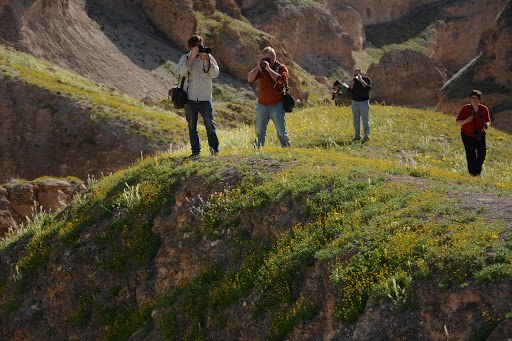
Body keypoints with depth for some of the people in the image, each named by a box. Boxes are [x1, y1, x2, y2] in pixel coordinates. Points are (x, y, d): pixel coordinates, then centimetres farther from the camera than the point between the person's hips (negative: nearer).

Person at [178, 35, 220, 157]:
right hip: (190, 98, 1)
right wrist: (192, 57, -18)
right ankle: (196, 150, 14)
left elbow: (215, 74, -5)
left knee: (210, 124, -8)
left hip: (205, 98, -1)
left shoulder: (208, 57, 6)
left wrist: (206, 60, -15)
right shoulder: (185, 58, 5)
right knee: (192, 126, 5)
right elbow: (182, 72, -13)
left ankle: (214, 149, 0)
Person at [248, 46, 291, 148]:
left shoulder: (282, 68, -3)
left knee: (281, 132, -3)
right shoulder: (261, 69, 10)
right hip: (262, 105, 4)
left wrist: (269, 68, -19)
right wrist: (258, 67, -10)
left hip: (276, 106, -4)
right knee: (259, 132, 7)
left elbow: (282, 80, -21)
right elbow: (250, 78, 2)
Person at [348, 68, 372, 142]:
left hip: (364, 102, -5)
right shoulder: (355, 80, 8)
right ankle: (357, 136, 11)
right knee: (356, 120, 5)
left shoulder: (367, 79, -5)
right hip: (354, 102, 5)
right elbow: (350, 90, 1)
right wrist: (352, 82, -13)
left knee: (365, 120, -6)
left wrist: (361, 80, -25)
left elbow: (368, 88, -21)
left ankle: (366, 137, -3)